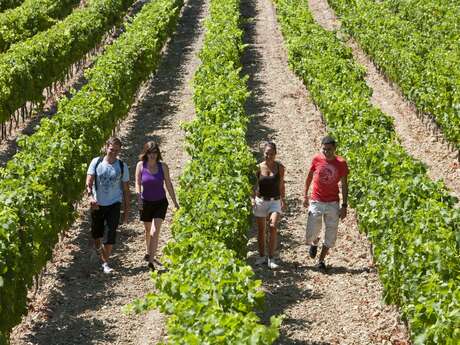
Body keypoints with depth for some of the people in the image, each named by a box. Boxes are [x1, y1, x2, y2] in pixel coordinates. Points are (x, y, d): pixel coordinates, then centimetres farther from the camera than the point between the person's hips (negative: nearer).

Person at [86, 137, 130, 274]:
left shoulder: (122, 166, 0)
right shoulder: (96, 162, -3)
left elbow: (126, 189, 4)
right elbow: (88, 183, -9)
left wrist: (126, 210, 2)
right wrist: (91, 197, -28)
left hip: (114, 205, -1)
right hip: (97, 204, 1)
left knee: (110, 234, -11)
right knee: (96, 233, 14)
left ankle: (105, 263, -1)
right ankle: (98, 250, 47)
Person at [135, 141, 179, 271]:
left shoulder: (163, 166, -7)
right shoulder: (141, 165, -7)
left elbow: (168, 184, 0)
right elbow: (138, 183, -6)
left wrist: (175, 202, 4)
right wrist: (138, 198, -22)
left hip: (160, 203, -1)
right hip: (146, 203, 1)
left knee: (154, 232, -14)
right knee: (148, 231, 19)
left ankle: (151, 260, -14)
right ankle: (149, 253, 42)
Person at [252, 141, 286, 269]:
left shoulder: (280, 167, -2)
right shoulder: (258, 167, -3)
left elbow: (281, 184, 10)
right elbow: (254, 185, 4)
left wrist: (282, 199, 15)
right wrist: (253, 198, -9)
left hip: (275, 202, -1)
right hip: (260, 201, 1)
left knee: (273, 227, -19)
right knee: (261, 230, 9)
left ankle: (271, 259, -13)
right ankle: (261, 256, 25)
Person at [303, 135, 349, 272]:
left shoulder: (341, 163, -8)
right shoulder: (317, 159, -6)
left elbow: (344, 185, 0)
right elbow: (309, 177, 9)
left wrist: (344, 206, -3)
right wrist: (305, 196, 12)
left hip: (333, 204, 0)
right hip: (316, 202, 0)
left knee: (331, 236, 3)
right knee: (311, 235, -2)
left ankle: (321, 261, 21)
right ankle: (314, 243, 34)